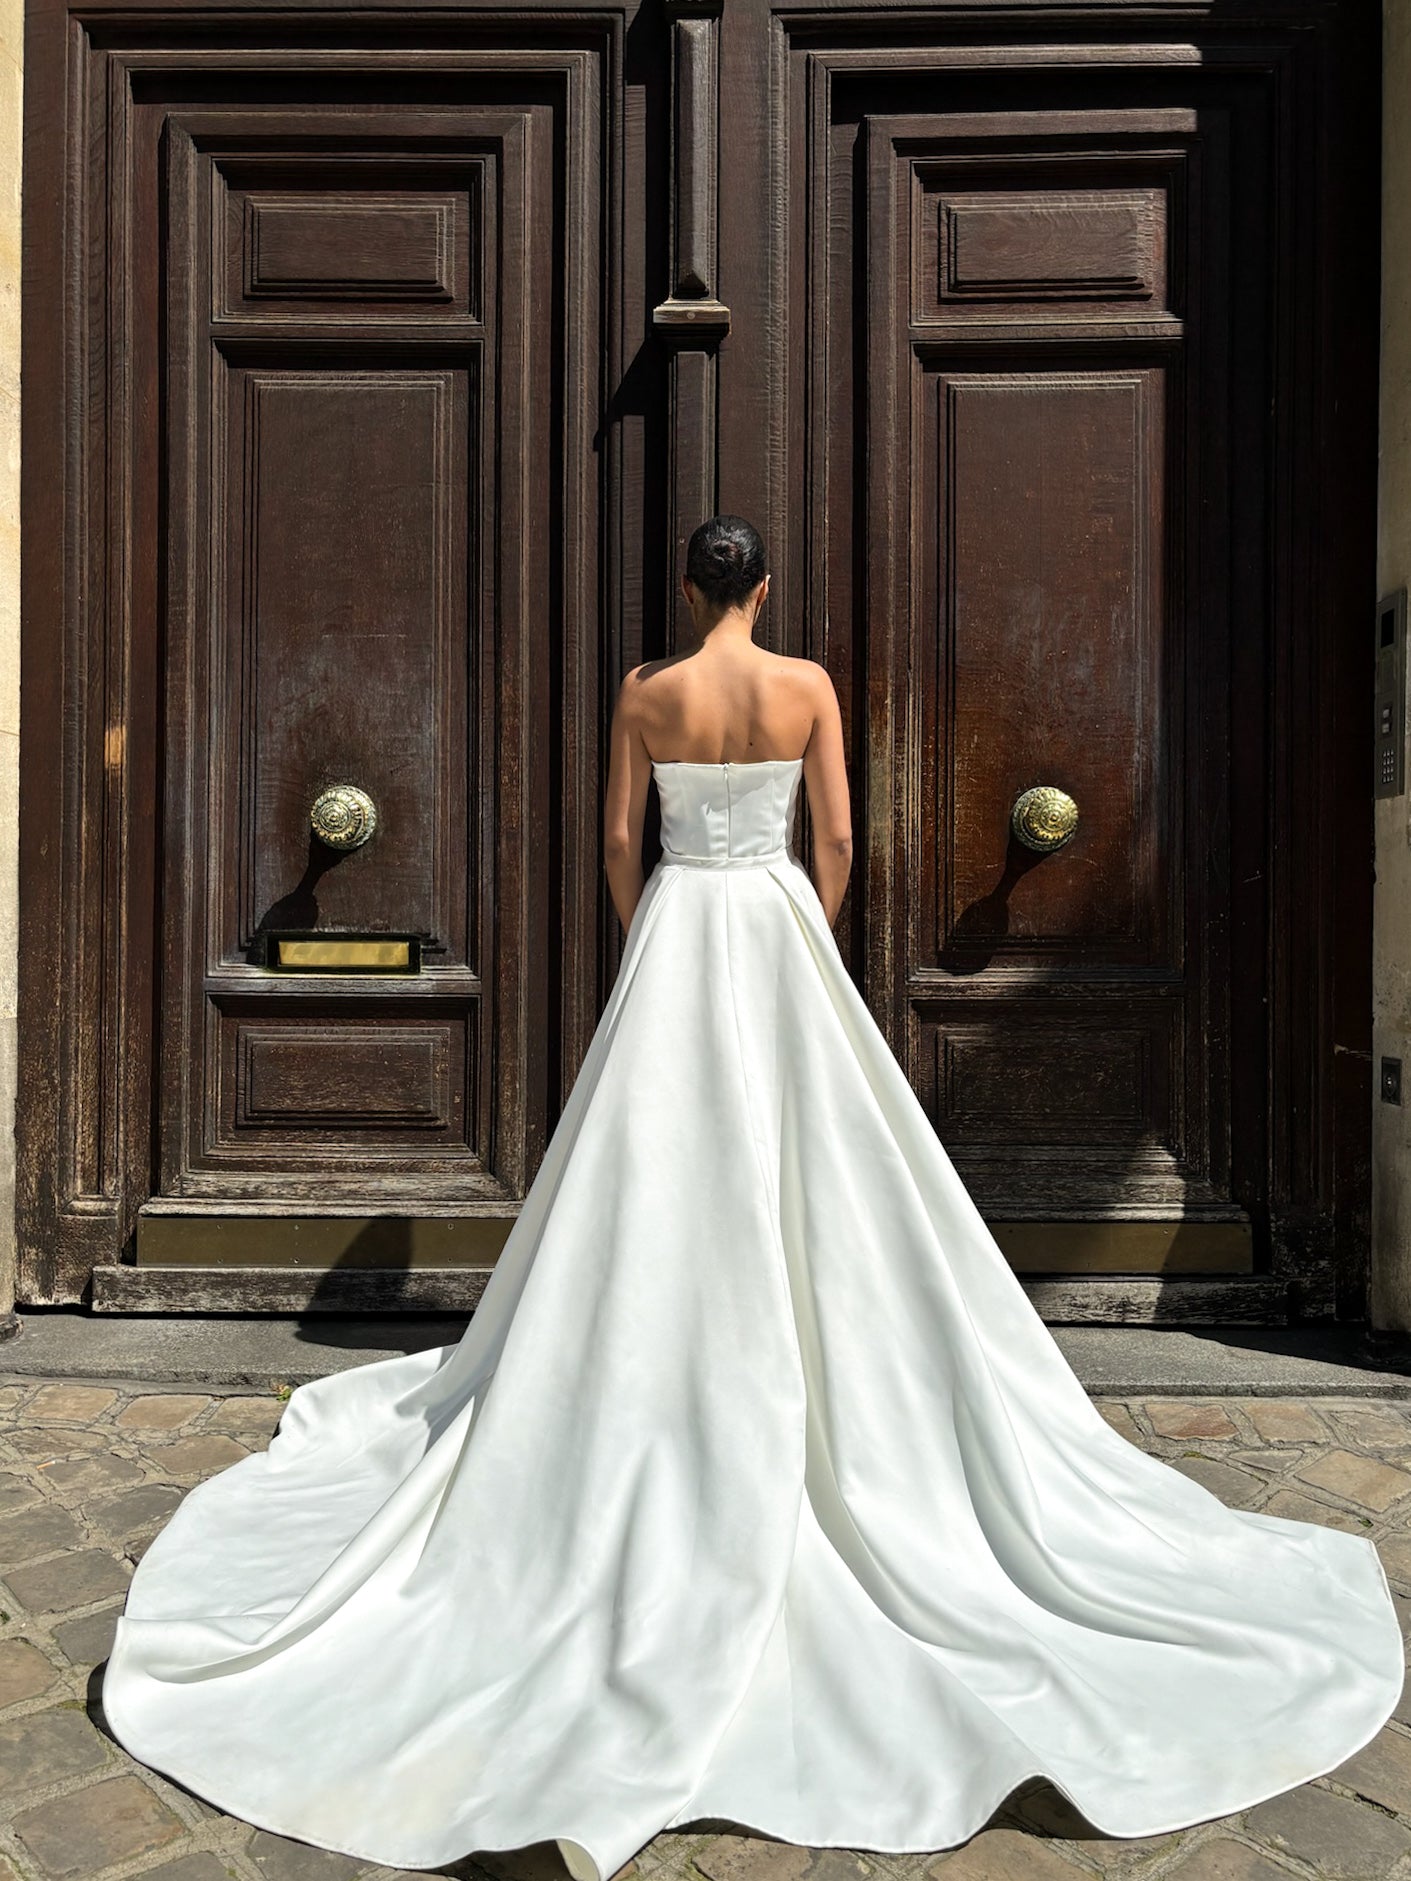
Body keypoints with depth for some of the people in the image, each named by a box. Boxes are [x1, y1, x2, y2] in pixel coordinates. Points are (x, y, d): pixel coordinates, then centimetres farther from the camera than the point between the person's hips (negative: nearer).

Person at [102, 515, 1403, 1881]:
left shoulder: (645, 691, 0)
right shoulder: (809, 685, 0)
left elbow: (618, 838, 2)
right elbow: (836, 838, 0)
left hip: (674, 926, 0)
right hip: (779, 925, 0)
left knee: (664, 1171, 7)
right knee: (801, 1171, 8)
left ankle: (673, 1381, 14)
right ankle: (802, 1364, 17)